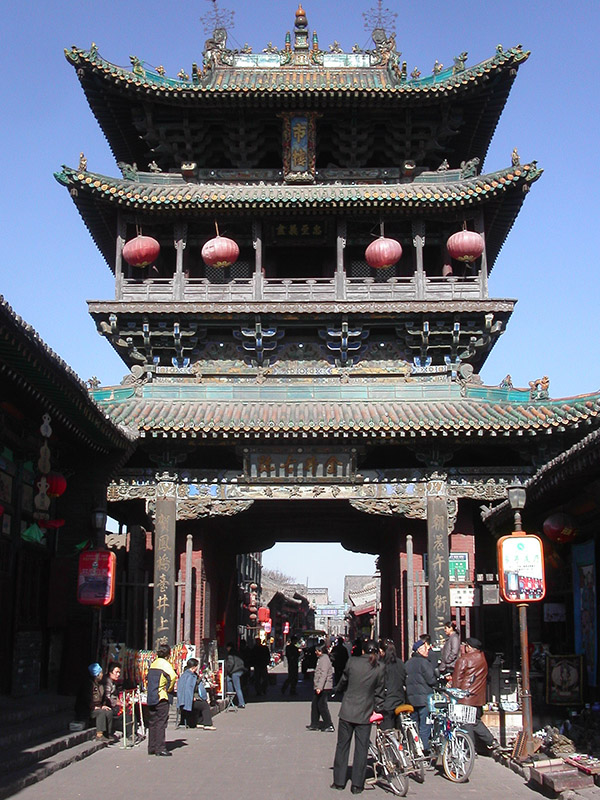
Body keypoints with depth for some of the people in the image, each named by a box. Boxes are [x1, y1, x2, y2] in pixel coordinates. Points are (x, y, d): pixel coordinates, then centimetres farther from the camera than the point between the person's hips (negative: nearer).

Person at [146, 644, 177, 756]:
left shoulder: (153, 663, 14)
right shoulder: (164, 664, -8)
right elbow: (172, 676, -21)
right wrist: (169, 689, -7)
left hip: (150, 697, 7)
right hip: (161, 697, -7)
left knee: (152, 722, 11)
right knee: (161, 722, -5)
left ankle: (151, 748, 15)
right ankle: (160, 748, -8)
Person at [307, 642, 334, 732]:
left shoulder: (324, 659, -15)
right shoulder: (320, 658, 16)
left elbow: (324, 674, -22)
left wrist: (319, 687, -26)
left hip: (324, 687, -10)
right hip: (319, 687, 10)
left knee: (322, 706, -7)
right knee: (315, 705, 12)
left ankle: (329, 726, -2)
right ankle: (314, 725, 19)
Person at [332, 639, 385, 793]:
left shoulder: (352, 662, -5)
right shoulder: (378, 669, -4)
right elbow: (379, 693, 2)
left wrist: (337, 689, 31)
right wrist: (378, 709, 17)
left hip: (347, 711, 0)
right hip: (365, 714, 0)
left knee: (342, 746, 11)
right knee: (361, 749, 7)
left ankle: (339, 781, 17)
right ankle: (357, 785, 9)